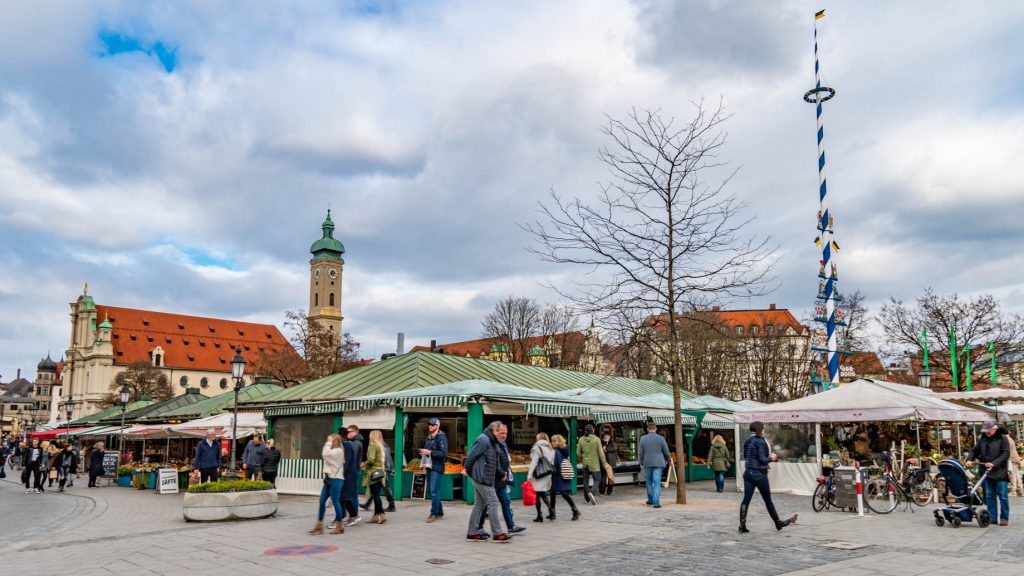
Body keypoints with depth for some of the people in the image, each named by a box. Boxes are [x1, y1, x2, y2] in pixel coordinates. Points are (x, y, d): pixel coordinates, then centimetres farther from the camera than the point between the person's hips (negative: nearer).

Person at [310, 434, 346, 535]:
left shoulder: (338, 451, -12)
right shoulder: (333, 451, 19)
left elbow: (325, 454, -23)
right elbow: (324, 454, 14)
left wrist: (328, 443, -13)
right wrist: (328, 443, 11)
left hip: (335, 479, -9)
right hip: (329, 479, 9)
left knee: (335, 502, -3)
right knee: (322, 501, 7)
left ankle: (339, 525, 7)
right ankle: (319, 525, 12)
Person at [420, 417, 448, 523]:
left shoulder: (441, 437, -11)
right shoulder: (428, 437, 14)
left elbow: (444, 453, -20)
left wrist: (429, 452, -21)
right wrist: (423, 453, 4)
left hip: (437, 467, -9)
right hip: (429, 466, 9)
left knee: (434, 491, -9)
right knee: (430, 490, 12)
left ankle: (434, 513, -2)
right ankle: (439, 511, 23)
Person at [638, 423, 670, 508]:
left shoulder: (643, 438, -3)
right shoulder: (661, 438, -4)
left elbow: (641, 453, -1)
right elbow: (666, 452, 0)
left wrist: (641, 463, 15)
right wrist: (669, 460, 18)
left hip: (647, 463, 1)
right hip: (658, 463, -1)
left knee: (649, 482, 17)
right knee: (657, 483, -1)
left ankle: (651, 500, 26)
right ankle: (656, 502, -7)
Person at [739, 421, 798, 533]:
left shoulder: (747, 442, 9)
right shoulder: (761, 442, -13)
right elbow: (762, 459, -18)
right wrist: (771, 458, 1)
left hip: (748, 472, 6)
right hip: (759, 474, -6)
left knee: (746, 500, 2)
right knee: (768, 500, 8)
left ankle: (742, 526, -2)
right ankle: (778, 523, 23)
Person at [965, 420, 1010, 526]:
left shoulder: (1002, 439, -4)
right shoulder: (982, 439, 9)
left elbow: (1005, 454, -11)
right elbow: (974, 450, 12)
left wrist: (994, 463, -21)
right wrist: (969, 459, -7)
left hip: (1000, 472, -5)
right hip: (987, 472, 5)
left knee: (1002, 495, 0)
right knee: (989, 496, 7)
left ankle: (1004, 518, 7)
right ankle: (992, 517, 13)